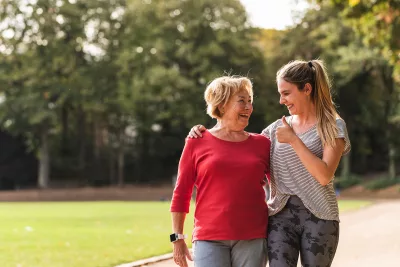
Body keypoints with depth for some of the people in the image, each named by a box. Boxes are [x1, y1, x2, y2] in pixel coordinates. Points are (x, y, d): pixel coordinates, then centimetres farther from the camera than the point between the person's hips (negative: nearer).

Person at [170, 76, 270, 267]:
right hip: (209, 240, -2)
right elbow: (181, 193, 5)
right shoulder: (197, 143, 4)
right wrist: (178, 237, 1)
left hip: (253, 239, 2)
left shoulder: (262, 144, 9)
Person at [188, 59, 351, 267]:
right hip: (281, 215, 3)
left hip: (318, 217, -3)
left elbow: (324, 175, -12)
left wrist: (294, 140, -13)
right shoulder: (277, 128, 11)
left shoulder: (333, 126, 0)